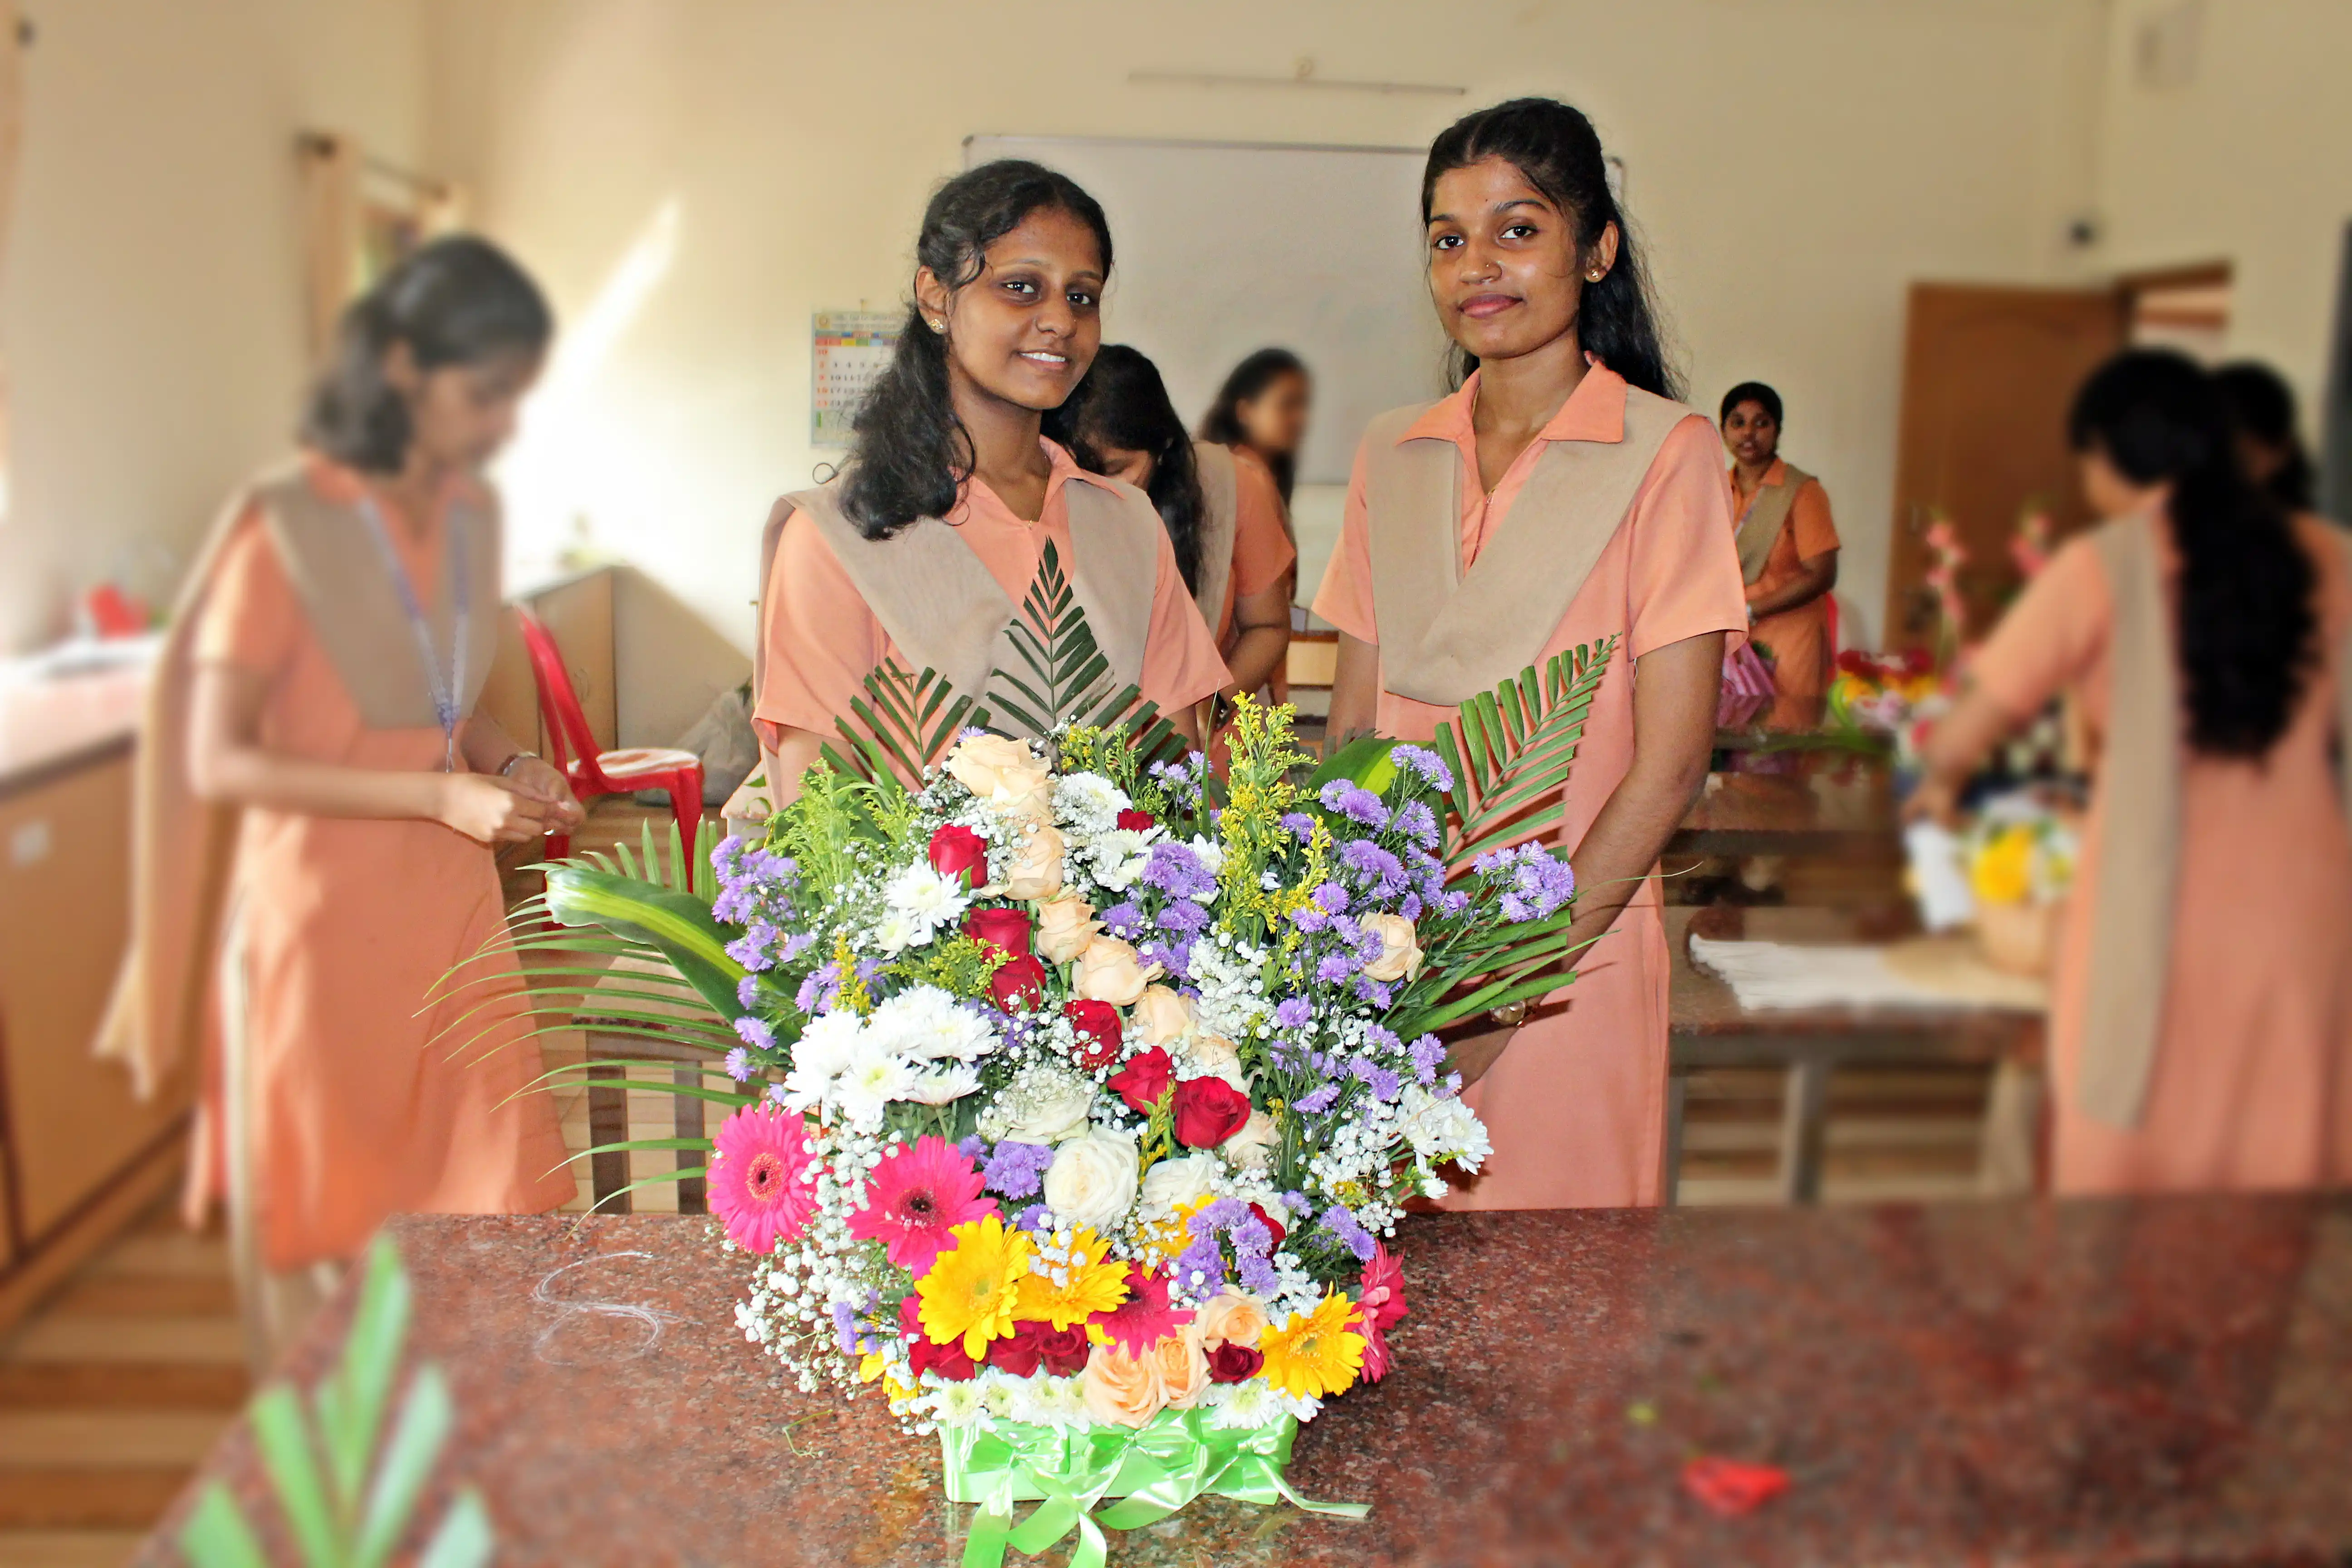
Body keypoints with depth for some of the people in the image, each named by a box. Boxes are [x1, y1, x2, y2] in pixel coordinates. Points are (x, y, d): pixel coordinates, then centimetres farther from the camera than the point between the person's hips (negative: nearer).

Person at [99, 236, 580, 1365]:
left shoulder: (472, 512, 5)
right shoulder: (285, 530, -14)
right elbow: (217, 764, -16)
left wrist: (508, 766, -2)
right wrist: (438, 795, -22)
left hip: (448, 903, 6)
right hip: (320, 912, -5)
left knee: (478, 1208, 9)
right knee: (306, 1228, 11)